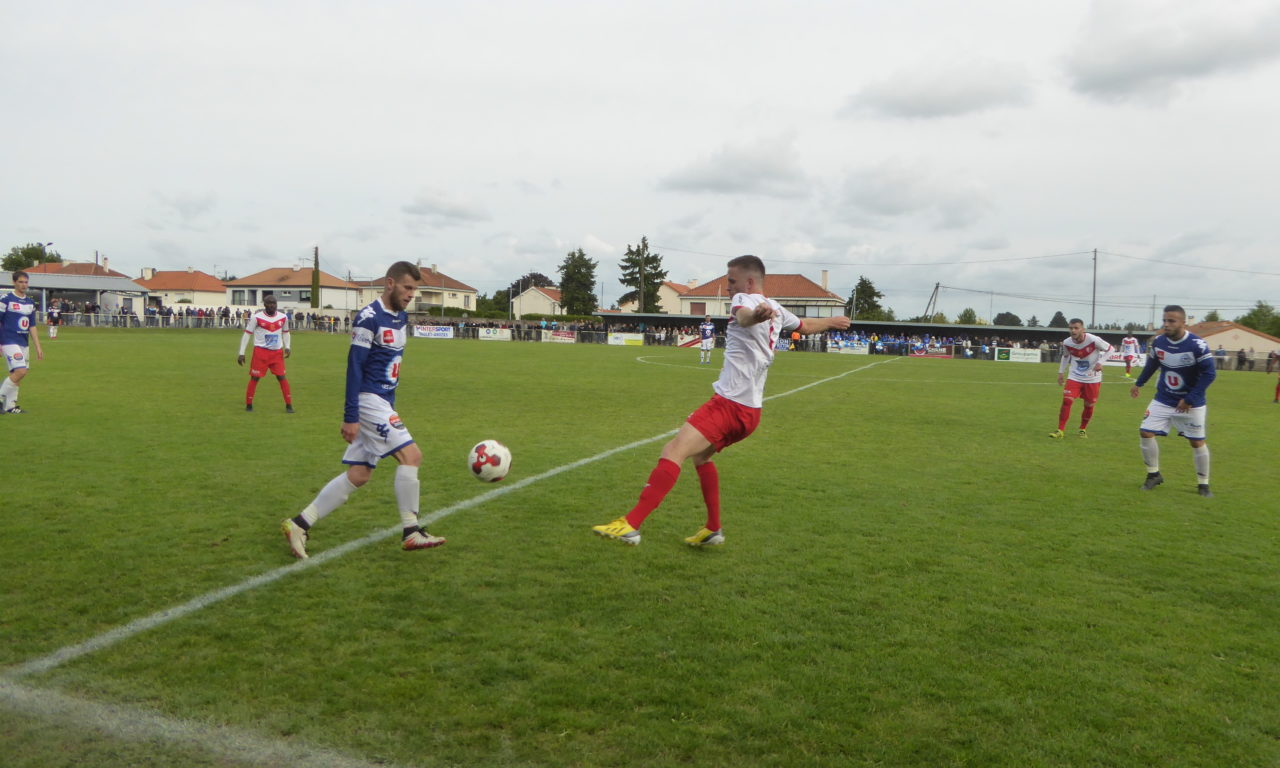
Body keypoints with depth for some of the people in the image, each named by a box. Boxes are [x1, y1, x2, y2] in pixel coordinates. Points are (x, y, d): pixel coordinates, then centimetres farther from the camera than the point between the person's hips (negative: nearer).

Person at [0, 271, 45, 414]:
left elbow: (32, 327, 17)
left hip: (23, 343, 6)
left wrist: (38, 347, 13)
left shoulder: (30, 302, 13)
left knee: (16, 374, 7)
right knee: (20, 371, -18)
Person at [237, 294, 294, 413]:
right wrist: (241, 353, -7)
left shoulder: (283, 317, 1)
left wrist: (287, 347, 2)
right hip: (260, 351, -3)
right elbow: (247, 334, -5)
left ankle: (289, 405, 3)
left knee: (281, 377, -1)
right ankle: (248, 404, 12)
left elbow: (286, 332, 18)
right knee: (254, 377, 0)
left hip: (277, 352, 3)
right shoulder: (256, 317, -10)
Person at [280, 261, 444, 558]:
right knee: (411, 455, -13)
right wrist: (350, 417, -19)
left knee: (358, 474, 8)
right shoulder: (369, 318, -13)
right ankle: (411, 533, -4)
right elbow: (354, 366, -16)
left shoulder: (401, 317, 13)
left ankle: (299, 524, 15)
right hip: (368, 400, -9)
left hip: (383, 402, 9)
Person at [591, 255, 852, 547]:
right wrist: (832, 321, 56)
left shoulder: (745, 299, -7)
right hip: (750, 408, 10)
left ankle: (630, 525, -29)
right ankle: (713, 530, 32)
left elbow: (743, 314, -33)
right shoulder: (775, 309, 18)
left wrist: (755, 315, -57)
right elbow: (806, 325, 36)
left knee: (673, 451, -20)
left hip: (730, 403, -10)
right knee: (700, 455, 26)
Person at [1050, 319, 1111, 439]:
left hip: (1092, 379, -1)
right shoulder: (1067, 343, -10)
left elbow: (1109, 349, -6)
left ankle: (1083, 429, 31)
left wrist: (1100, 362, -20)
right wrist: (1061, 372, 10)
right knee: (1066, 401, -13)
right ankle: (1060, 430, -7)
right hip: (1074, 377, 2)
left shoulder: (1093, 340, -21)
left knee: (1089, 405, 8)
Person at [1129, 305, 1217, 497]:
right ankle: (1154, 474, 15)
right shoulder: (1158, 341, -7)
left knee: (1197, 442, 5)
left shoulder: (1197, 344, -22)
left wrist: (1190, 399, -21)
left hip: (1191, 404, -4)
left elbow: (1209, 373, -19)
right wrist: (1138, 383, 18)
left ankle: (1203, 484, 22)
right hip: (1163, 400, 4)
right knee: (1146, 432, -4)